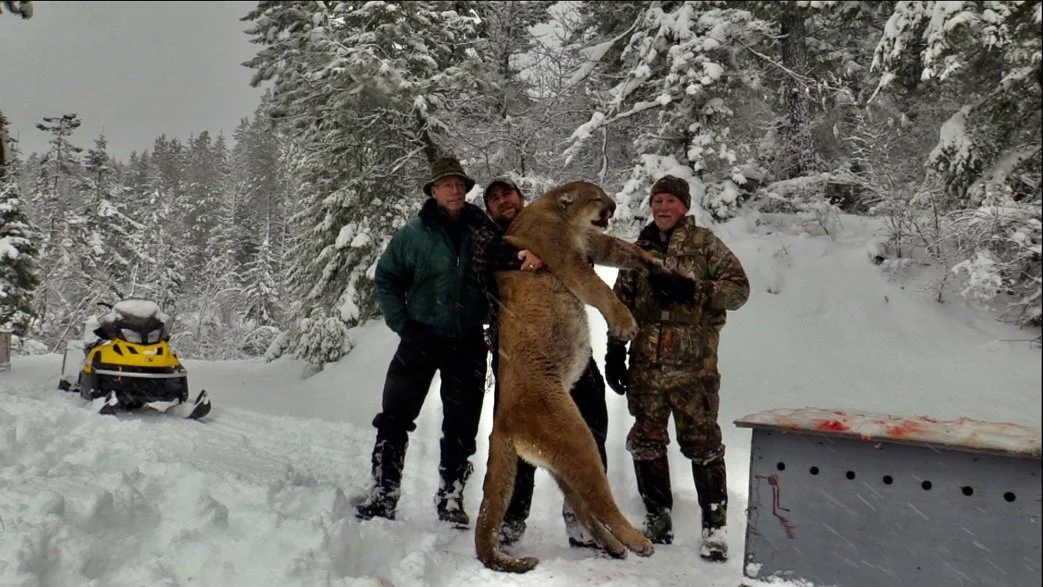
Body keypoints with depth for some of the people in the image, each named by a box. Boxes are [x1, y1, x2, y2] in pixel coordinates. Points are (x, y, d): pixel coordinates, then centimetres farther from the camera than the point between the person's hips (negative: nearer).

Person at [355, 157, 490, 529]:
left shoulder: (483, 231, 0)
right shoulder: (414, 234, -3)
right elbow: (386, 277, 5)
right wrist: (401, 322, -4)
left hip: (468, 344, 2)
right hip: (422, 339, -1)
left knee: (462, 425, 8)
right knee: (395, 417, -2)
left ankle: (451, 498, 21)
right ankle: (383, 492, 8)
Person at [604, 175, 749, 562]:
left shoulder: (704, 243, 3)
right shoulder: (638, 250, 15)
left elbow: (739, 288, -3)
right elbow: (622, 305, 19)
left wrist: (691, 289, -15)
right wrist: (614, 353, 14)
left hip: (693, 363, -4)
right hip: (646, 365, 4)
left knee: (702, 443, -4)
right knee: (646, 442, 7)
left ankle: (715, 525, 6)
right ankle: (657, 519, 21)